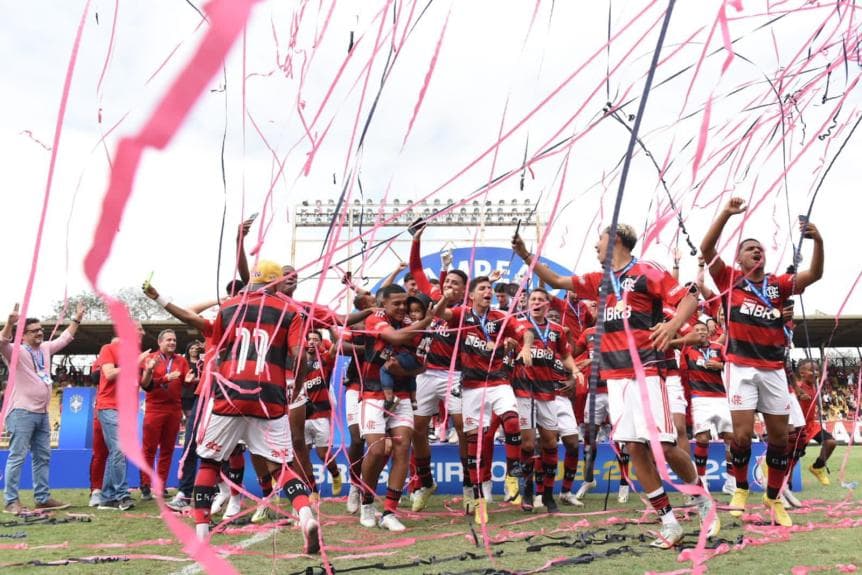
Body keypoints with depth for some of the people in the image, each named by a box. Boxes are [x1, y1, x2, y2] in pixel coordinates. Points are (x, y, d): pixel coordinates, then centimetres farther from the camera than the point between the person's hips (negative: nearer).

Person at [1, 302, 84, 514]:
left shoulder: (45, 348, 14)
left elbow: (65, 338, 26)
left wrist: (77, 319, 23)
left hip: (42, 413, 8)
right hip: (21, 412, -8)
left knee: (43, 457, 11)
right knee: (17, 457, -6)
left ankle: (43, 498, 18)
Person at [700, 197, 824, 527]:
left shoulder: (778, 284, 11)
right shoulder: (730, 279, 3)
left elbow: (814, 275, 1)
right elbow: (706, 249, -9)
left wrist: (818, 241, -15)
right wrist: (726, 213, -18)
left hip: (774, 369, 4)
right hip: (741, 367, -3)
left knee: (780, 436, 7)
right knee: (742, 434, -7)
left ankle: (773, 498, 24)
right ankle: (741, 489, 18)